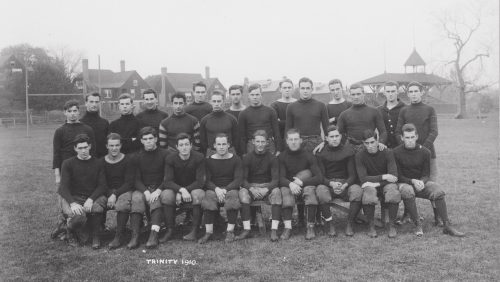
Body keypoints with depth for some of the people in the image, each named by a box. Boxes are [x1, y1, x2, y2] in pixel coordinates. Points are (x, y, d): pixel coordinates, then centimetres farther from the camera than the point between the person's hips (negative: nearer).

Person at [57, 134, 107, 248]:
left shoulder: (97, 164, 9)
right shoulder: (68, 164, 5)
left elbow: (102, 186, 2)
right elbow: (64, 187, -4)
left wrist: (90, 199, -18)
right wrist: (73, 203, -23)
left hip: (93, 197, 1)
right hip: (72, 197, -1)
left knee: (96, 208, -34)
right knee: (78, 216, -33)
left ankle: (95, 237, -8)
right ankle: (69, 232, 6)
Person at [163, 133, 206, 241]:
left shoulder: (199, 158, -13)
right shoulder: (171, 159, -9)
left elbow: (200, 181, -17)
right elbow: (168, 181, -15)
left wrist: (183, 191, -27)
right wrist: (182, 190, -34)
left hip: (194, 188, -1)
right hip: (176, 189, 2)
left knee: (197, 194, -35)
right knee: (166, 195, -30)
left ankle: (194, 231, -25)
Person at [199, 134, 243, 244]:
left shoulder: (235, 159, 6)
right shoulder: (209, 161, 9)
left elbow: (238, 180, -4)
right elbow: (207, 180, 0)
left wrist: (225, 190, -20)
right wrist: (216, 189, -21)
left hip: (231, 188, -1)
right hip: (214, 188, 1)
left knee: (233, 197, -35)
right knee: (208, 197, -32)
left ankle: (230, 231, -24)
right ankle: (208, 232, -25)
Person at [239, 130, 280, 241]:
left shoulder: (272, 158, 1)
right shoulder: (247, 158, 2)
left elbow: (275, 179, -6)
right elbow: (243, 179, -4)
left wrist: (266, 189, -26)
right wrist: (251, 189, -25)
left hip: (268, 186, 0)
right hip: (251, 186, 0)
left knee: (276, 191, -32)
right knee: (242, 192, -31)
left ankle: (274, 230, -34)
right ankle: (246, 229, -31)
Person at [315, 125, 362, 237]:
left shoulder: (348, 150, 6)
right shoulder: (321, 153, 4)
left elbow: (352, 175, 1)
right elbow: (320, 176, -2)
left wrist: (344, 185, -19)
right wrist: (331, 184, -23)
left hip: (346, 183, 1)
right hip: (327, 184, -1)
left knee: (357, 190, -32)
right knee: (320, 191, -35)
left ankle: (349, 224, -15)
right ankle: (329, 224, -16)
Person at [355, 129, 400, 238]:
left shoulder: (387, 153, -7)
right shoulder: (360, 156, -6)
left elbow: (393, 176, -13)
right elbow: (363, 179, -13)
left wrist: (374, 182, -19)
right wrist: (383, 177, -18)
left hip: (386, 184, 0)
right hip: (370, 185, 0)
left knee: (394, 194, -35)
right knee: (368, 196, -36)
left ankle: (392, 225, -12)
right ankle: (371, 226, -12)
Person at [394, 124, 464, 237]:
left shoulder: (425, 152, 0)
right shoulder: (396, 152, -7)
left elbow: (426, 175, 2)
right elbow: (399, 176, -6)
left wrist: (422, 182, -21)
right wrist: (413, 181, -22)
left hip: (422, 182, 2)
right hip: (405, 183, -2)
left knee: (438, 191, -26)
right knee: (407, 191, -37)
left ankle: (447, 226, -19)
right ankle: (418, 225, -26)